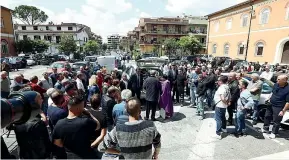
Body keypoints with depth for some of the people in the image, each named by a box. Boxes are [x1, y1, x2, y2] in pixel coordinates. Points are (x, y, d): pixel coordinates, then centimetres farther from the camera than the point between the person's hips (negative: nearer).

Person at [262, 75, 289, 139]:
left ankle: (274, 133, 27)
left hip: (278, 108, -7)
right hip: (271, 104, 7)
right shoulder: (276, 84, -4)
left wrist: (283, 111, -18)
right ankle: (265, 129, 37)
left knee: (276, 121, 8)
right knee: (267, 117, 19)